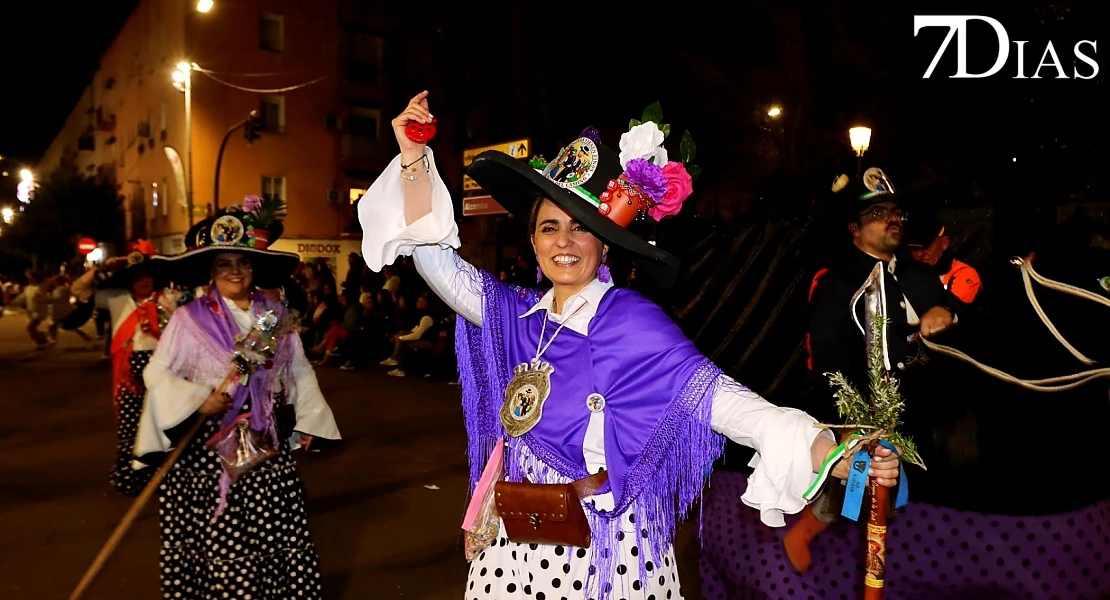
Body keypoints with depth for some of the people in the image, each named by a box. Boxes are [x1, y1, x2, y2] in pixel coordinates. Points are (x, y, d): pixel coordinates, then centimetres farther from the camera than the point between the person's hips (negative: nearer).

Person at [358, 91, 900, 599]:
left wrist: (834, 457, -36)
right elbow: (435, 254, 4)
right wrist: (414, 159, -4)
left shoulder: (634, 323, -15)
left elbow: (718, 398, -24)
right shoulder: (515, 314, 0)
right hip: (515, 542, 5)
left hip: (608, 548, -4)